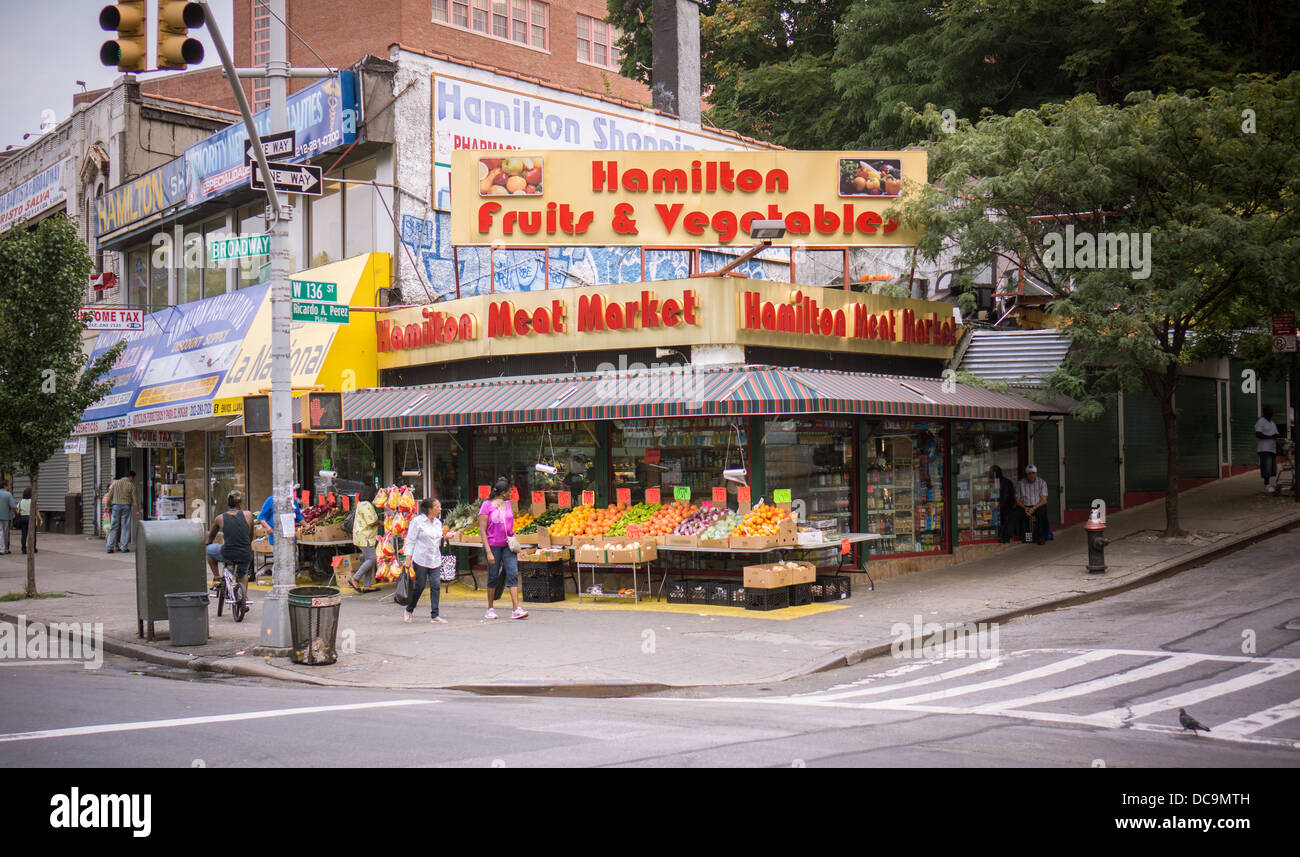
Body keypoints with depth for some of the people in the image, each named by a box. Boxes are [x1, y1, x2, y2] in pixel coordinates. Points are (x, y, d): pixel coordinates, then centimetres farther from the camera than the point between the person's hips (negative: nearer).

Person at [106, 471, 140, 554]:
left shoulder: (115, 483, 6)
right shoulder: (131, 485, -3)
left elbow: (109, 496, 6)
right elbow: (135, 500, -5)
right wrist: (137, 511, 1)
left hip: (116, 506, 3)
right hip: (126, 507, -3)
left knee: (114, 527, 6)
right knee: (125, 527, 3)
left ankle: (109, 547, 2)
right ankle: (124, 547, 1)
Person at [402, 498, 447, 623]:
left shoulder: (438, 523, 13)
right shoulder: (417, 521, -6)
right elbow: (410, 540, -7)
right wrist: (408, 558, -13)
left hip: (435, 560, 5)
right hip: (421, 559, -5)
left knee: (435, 585, -4)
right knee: (420, 585, 0)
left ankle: (434, 615, -2)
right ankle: (409, 610, 22)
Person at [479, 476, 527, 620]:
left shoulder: (507, 504, 11)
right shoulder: (487, 506, -7)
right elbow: (482, 530, -10)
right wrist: (488, 552, -16)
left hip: (507, 546, 5)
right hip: (493, 545, -5)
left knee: (513, 574, -8)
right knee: (493, 576, 3)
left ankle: (516, 609, -12)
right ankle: (490, 609, 18)